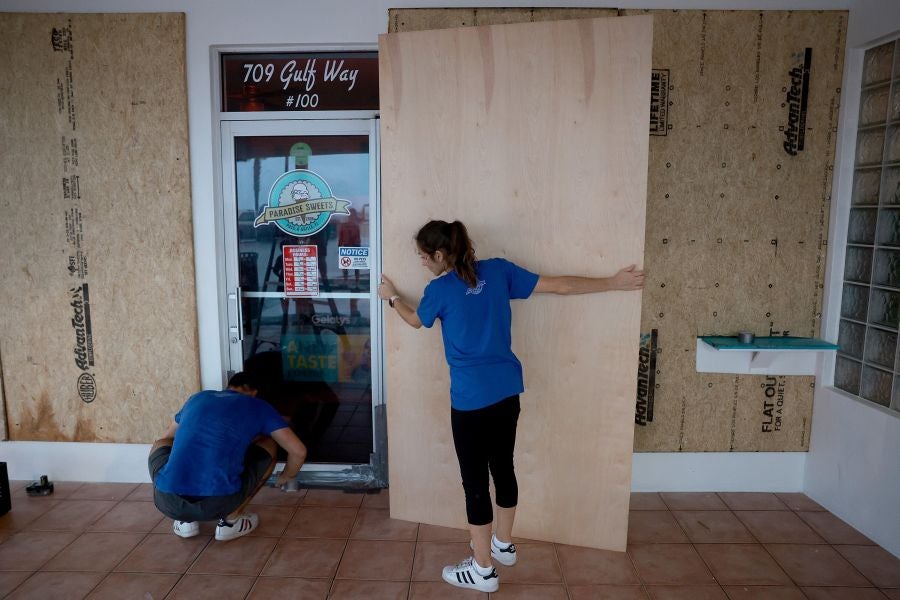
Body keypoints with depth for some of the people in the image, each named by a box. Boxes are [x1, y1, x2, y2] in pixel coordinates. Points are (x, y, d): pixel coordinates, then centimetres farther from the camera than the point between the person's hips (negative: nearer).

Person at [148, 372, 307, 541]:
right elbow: (298, 451, 10)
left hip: (169, 503, 3)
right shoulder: (257, 406, 13)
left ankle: (185, 521, 21)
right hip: (219, 504, -3)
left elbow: (168, 437, 41)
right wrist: (286, 477, 33)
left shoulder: (197, 398, 22)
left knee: (160, 445, 35)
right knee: (269, 445, 21)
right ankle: (231, 520, 15)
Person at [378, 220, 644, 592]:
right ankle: (503, 545, 40)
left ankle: (483, 570, 20)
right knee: (503, 467, 21)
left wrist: (392, 297, 33)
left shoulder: (439, 290, -9)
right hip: (507, 391, 7)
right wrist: (615, 283, 13)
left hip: (471, 399, -6)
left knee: (474, 480, 6)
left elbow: (415, 321, 13)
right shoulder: (498, 270, 2)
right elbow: (561, 286, 3)